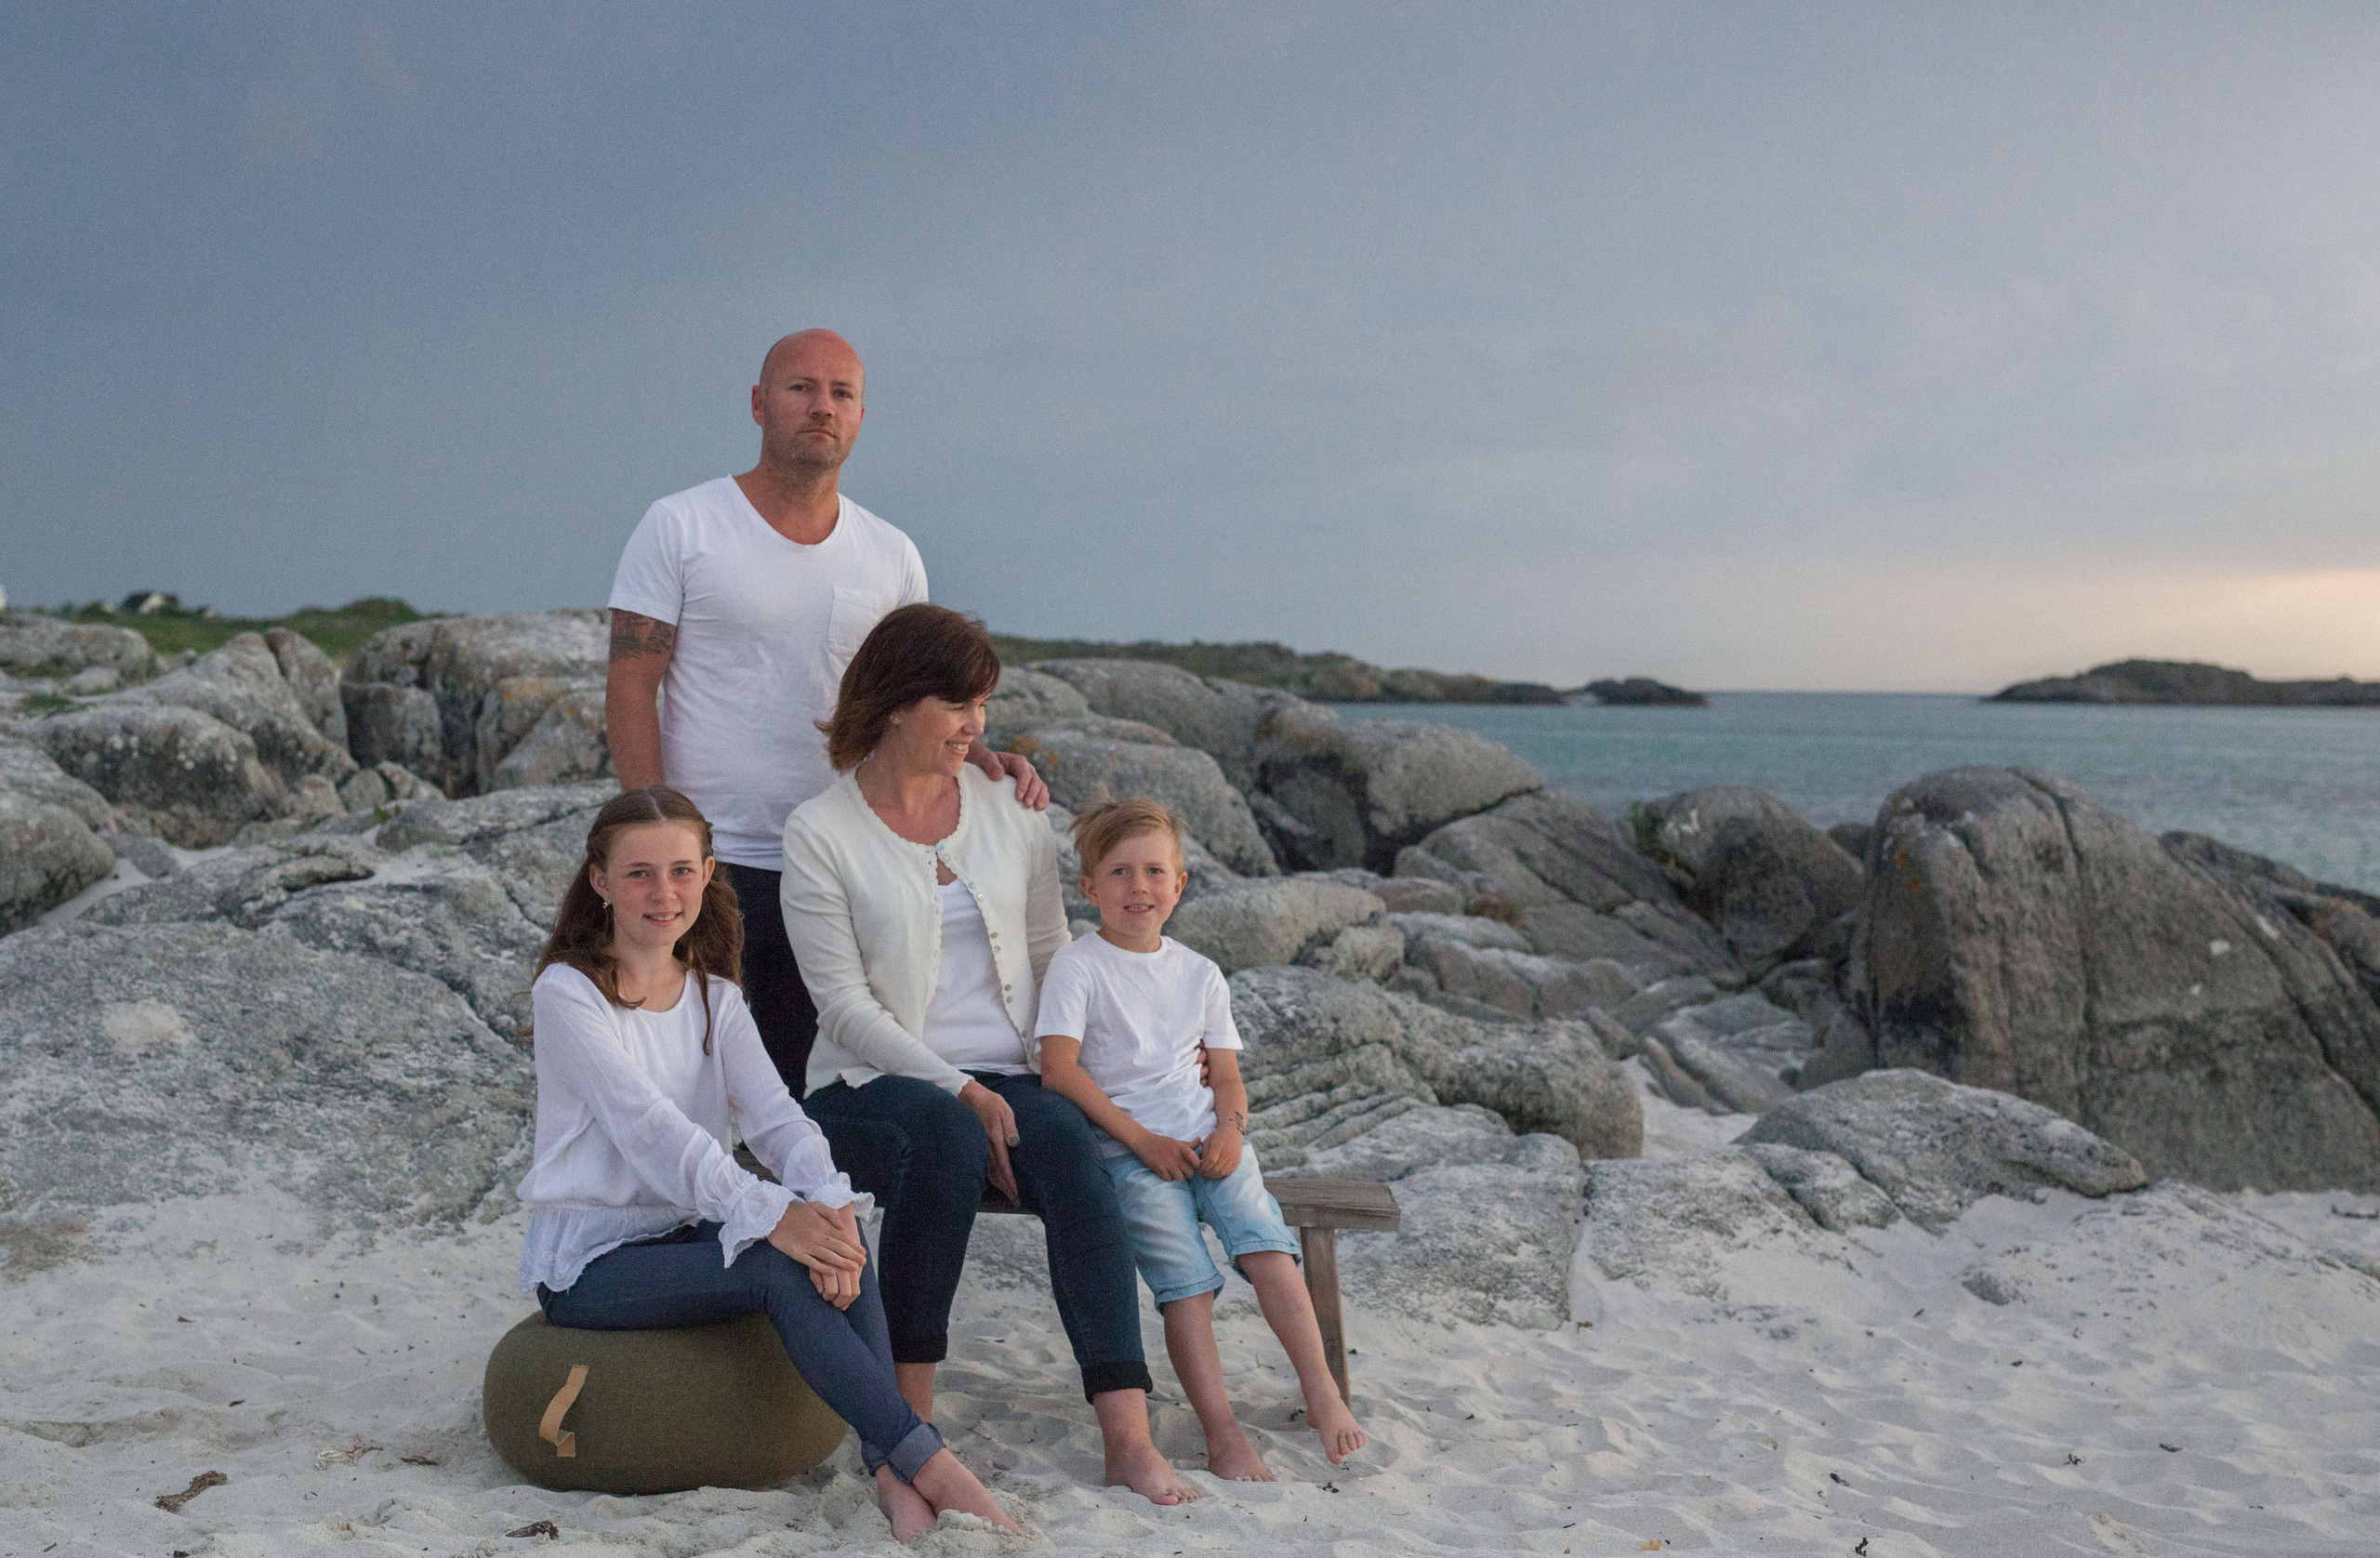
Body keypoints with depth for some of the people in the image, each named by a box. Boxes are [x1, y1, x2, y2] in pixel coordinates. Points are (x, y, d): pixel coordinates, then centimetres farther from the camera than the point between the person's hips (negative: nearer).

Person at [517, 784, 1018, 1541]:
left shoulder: (715, 997, 9)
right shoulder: (566, 993, -10)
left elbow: (775, 1113, -6)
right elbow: (649, 1128, -23)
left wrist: (828, 1199, -28)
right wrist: (771, 1215, -35)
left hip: (690, 1233, 6)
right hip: (589, 1263, -5)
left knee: (838, 1242, -24)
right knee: (785, 1271, -30)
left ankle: (893, 1474, -31)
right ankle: (931, 1462, -30)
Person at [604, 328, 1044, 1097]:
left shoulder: (890, 556, 10)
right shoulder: (679, 527, -2)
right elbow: (631, 688, -4)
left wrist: (982, 759, -8)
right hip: (707, 859, -3)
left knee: (813, 1095, 8)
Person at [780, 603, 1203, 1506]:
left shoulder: (1007, 807, 11)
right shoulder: (819, 833, -2)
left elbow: (1051, 952, 15)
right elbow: (844, 1004, -8)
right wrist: (961, 1091, -19)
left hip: (1009, 1077, 3)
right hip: (875, 1085, -3)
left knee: (1071, 1146, -30)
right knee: (943, 1131, -37)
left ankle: (1128, 1439, -38)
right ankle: (910, 1418, -25)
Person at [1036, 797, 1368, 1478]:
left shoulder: (1200, 973, 15)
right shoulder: (1077, 967, 0)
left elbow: (1226, 1072, 16)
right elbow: (1060, 1069, -9)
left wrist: (1230, 1128, -7)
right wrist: (1142, 1139, -14)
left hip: (1206, 1138, 4)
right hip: (1126, 1149, -4)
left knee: (1265, 1242, -19)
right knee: (1185, 1278, -19)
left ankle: (1321, 1392, -16)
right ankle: (1223, 1434, -18)